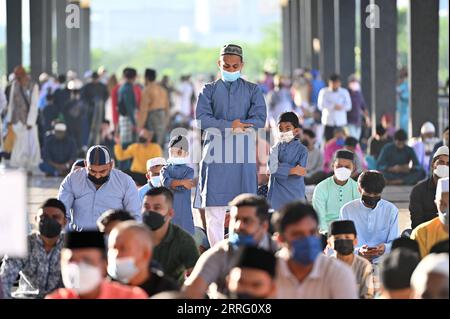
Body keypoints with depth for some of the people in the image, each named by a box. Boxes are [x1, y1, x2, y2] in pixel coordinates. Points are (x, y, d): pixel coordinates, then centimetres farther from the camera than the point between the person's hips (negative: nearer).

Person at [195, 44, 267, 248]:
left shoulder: (252, 90, 12)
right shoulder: (209, 90, 12)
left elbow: (260, 119, -3)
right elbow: (201, 119, -2)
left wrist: (229, 126, -14)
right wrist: (230, 126, -14)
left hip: (244, 154, 0)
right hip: (216, 152, 0)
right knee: (214, 211, -4)